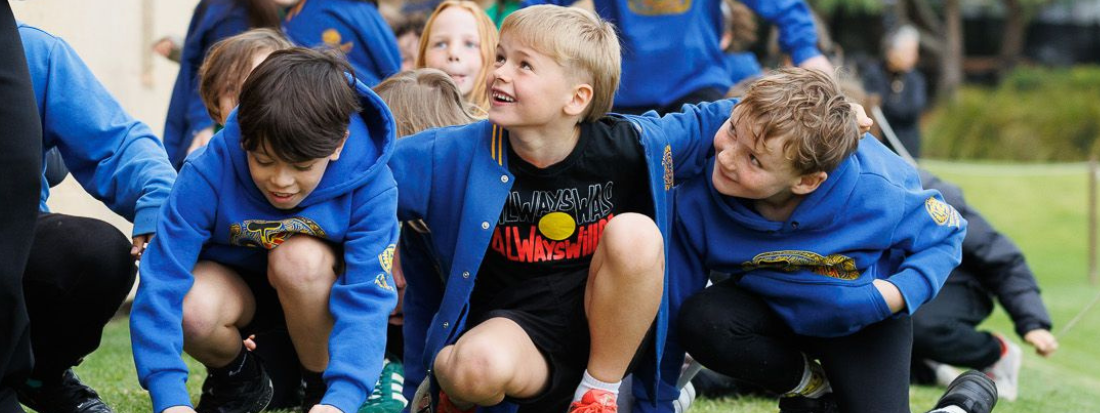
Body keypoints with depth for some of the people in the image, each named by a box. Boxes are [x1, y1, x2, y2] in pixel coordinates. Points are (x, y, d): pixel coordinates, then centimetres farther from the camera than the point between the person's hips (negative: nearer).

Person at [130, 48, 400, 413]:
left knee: (300, 256, -35)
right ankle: (238, 381, 1)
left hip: (323, 293, 0)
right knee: (193, 309, -34)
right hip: (234, 285, 0)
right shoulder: (208, 174, -29)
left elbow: (366, 300, -34)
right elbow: (161, 283, -33)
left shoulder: (370, 185, -29)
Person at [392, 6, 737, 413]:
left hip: (607, 330, 2)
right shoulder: (457, 155, -7)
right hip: (516, 331, -2)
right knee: (480, 366, -39)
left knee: (635, 233, -26)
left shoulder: (627, 147, -5)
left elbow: (702, 124, 12)